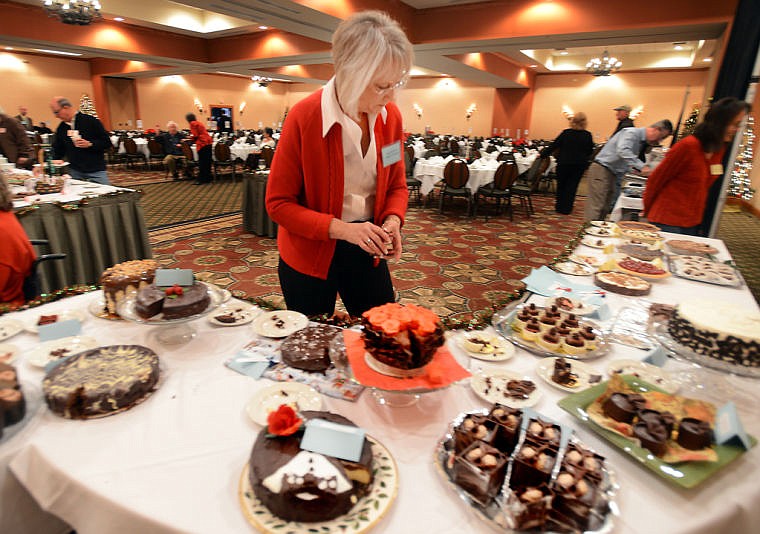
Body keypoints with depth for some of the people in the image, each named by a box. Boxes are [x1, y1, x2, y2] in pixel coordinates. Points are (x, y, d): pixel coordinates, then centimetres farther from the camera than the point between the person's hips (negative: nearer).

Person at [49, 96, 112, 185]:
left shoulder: (90, 121, -5)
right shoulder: (61, 128, 12)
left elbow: (107, 143, -6)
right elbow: (57, 150, 19)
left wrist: (90, 144, -18)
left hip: (96, 171, -5)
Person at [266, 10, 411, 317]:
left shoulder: (391, 116, -5)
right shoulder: (304, 117, -19)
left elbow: (397, 186, 6)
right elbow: (278, 203, -15)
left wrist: (392, 220, -15)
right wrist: (341, 229, -27)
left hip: (368, 252, 4)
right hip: (309, 257, -3)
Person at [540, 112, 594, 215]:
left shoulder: (566, 133, -7)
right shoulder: (587, 135, -4)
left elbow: (553, 146, -6)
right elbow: (590, 151, 4)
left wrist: (542, 154, 2)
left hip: (564, 163, 0)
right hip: (579, 165, 1)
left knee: (561, 185, 15)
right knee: (572, 187, 7)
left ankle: (560, 206, 23)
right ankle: (566, 209, 9)